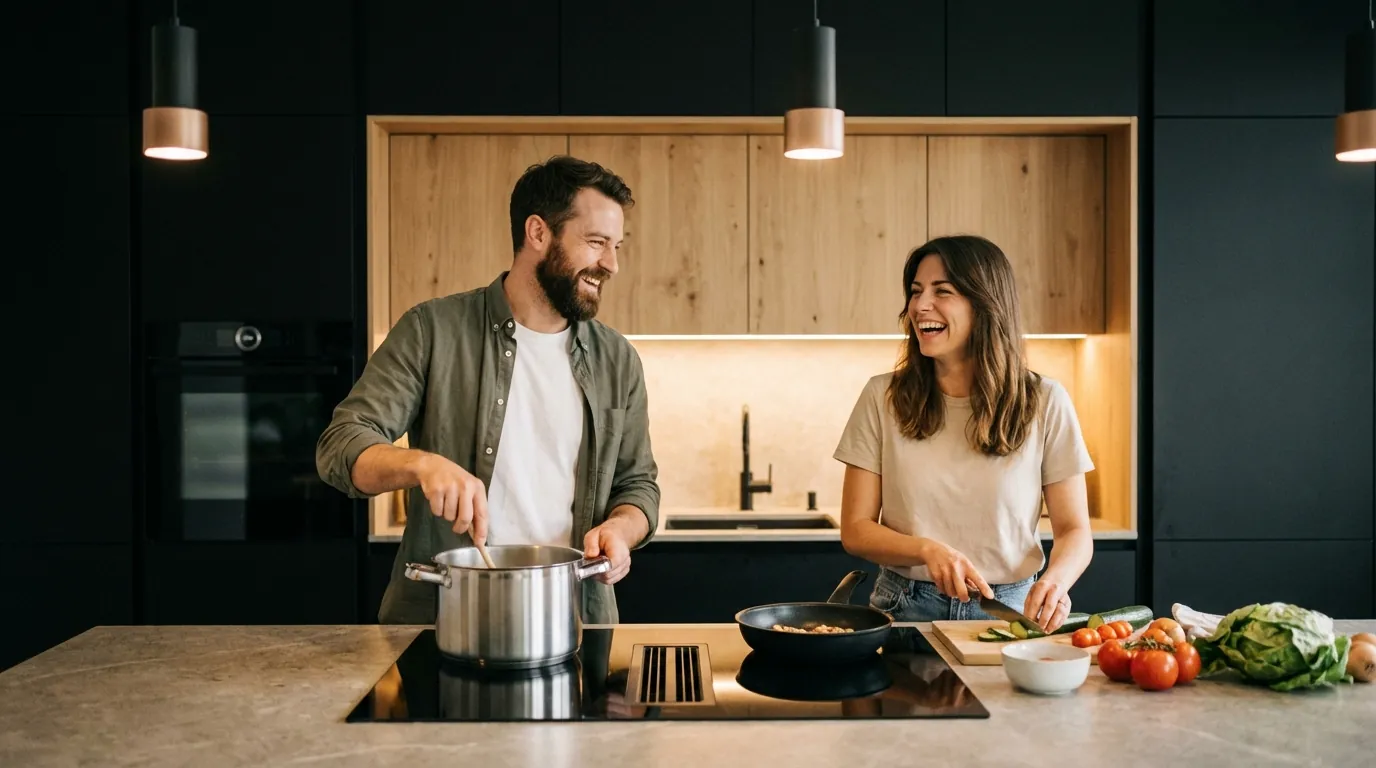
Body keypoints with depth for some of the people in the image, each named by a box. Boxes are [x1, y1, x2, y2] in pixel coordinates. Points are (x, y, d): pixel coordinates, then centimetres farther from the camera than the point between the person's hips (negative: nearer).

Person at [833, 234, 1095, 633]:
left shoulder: (1044, 402, 0)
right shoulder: (883, 397, 1)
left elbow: (1074, 530, 4)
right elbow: (855, 529, 2)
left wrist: (1055, 580, -18)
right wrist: (928, 550, -17)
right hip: (906, 610, 0)